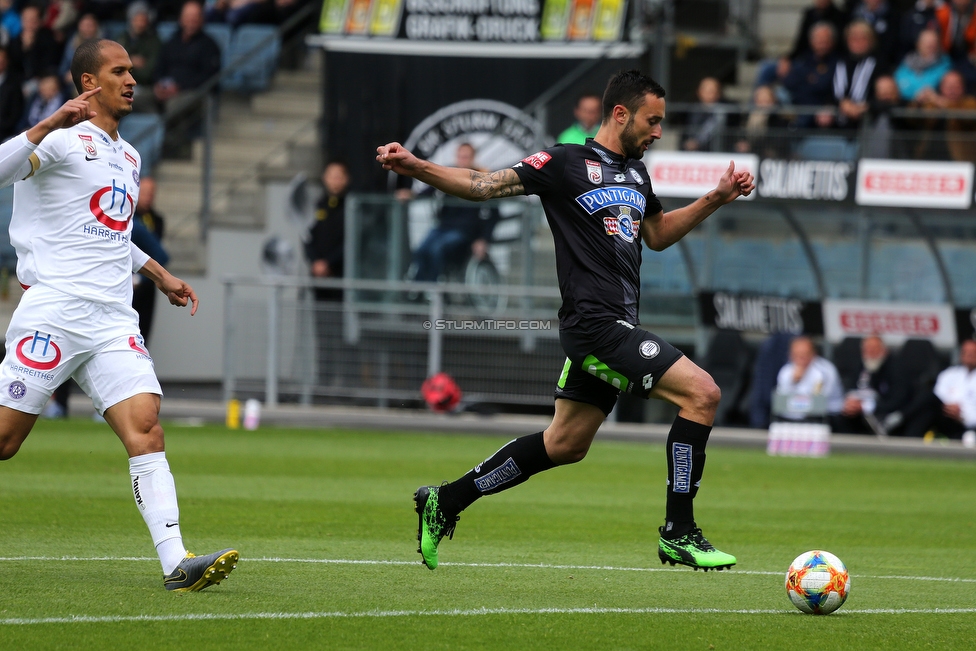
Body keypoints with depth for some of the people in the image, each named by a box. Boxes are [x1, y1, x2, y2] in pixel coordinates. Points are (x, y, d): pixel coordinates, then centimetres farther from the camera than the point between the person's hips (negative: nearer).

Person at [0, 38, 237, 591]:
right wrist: (49, 125, -32)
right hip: (54, 312, -6)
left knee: (146, 427, -11)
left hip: (113, 321, 6)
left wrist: (159, 275, 32)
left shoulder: (129, 156, 22)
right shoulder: (64, 139, -3)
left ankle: (176, 564, -21)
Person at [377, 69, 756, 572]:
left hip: (616, 328, 9)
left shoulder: (636, 173, 18)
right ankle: (678, 534, -11)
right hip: (594, 323, -9)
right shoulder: (566, 164, -7)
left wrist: (716, 199, 22)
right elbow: (485, 186, -8)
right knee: (701, 392, -17)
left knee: (565, 444, 15)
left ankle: (445, 503, 24)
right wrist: (413, 166, -20)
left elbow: (658, 234, 32)